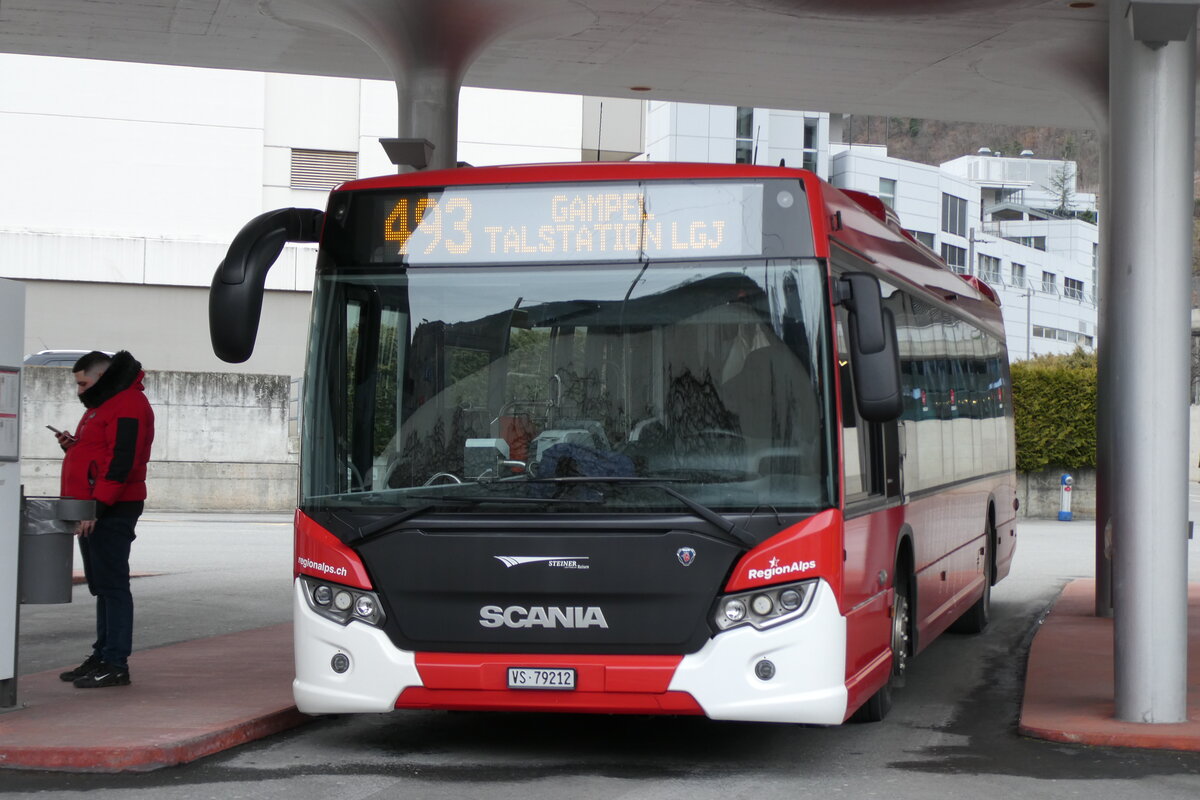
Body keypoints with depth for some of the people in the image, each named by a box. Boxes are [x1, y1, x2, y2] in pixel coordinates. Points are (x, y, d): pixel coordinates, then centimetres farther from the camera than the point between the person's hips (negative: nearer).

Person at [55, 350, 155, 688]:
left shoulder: (128, 406, -13)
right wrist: (73, 446, 9)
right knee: (102, 586, 13)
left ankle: (116, 665, -9)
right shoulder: (103, 405, 23)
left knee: (112, 585, -9)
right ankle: (103, 657, 18)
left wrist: (96, 507, -25)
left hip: (111, 512, -11)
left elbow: (121, 461, -21)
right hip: (94, 511, 11)